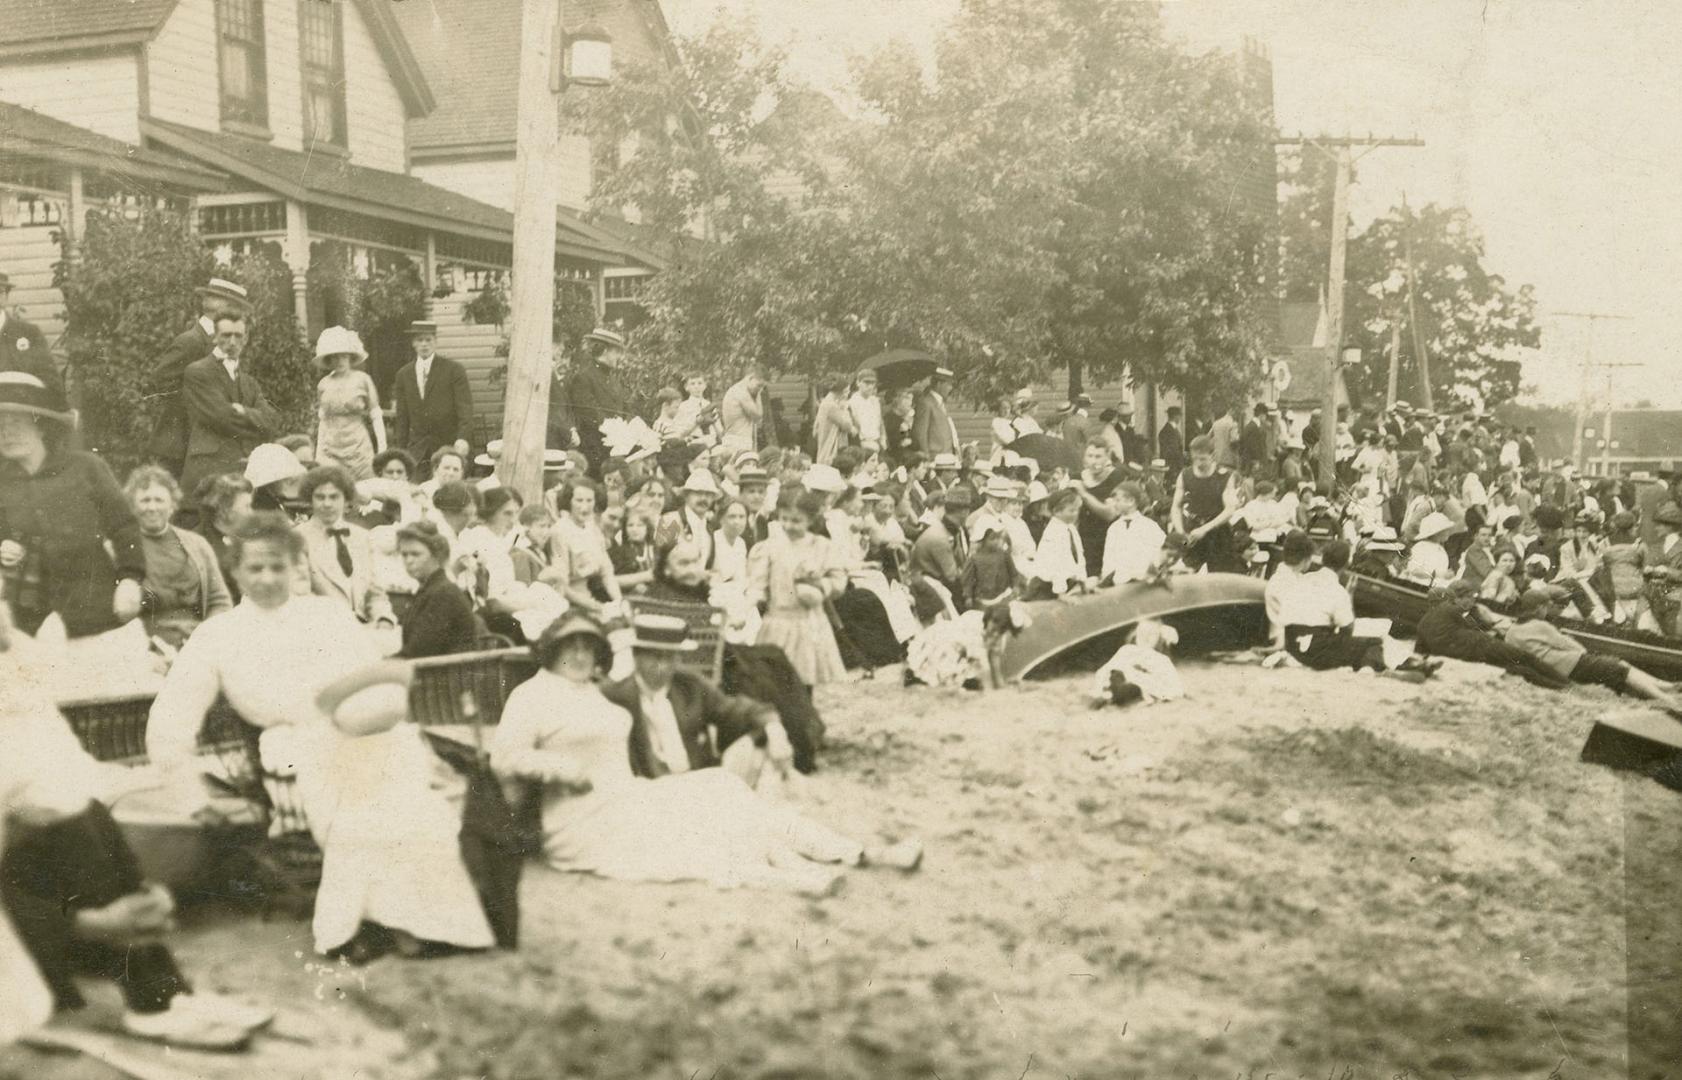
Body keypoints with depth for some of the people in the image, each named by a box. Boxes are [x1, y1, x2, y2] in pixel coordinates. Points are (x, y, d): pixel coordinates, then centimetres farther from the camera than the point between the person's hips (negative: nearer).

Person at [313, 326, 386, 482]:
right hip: (331, 451, 2)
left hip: (359, 448, -2)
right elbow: (322, 421, 14)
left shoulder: (362, 380, 0)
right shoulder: (323, 385, 7)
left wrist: (382, 449, -4)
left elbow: (376, 416, 1)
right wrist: (318, 453, 12)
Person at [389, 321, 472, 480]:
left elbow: (465, 408, -6)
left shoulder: (454, 370, 1)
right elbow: (401, 417, 13)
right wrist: (399, 450, 8)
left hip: (448, 444, -3)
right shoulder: (404, 374, 12)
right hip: (417, 448, 3)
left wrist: (462, 438, -20)